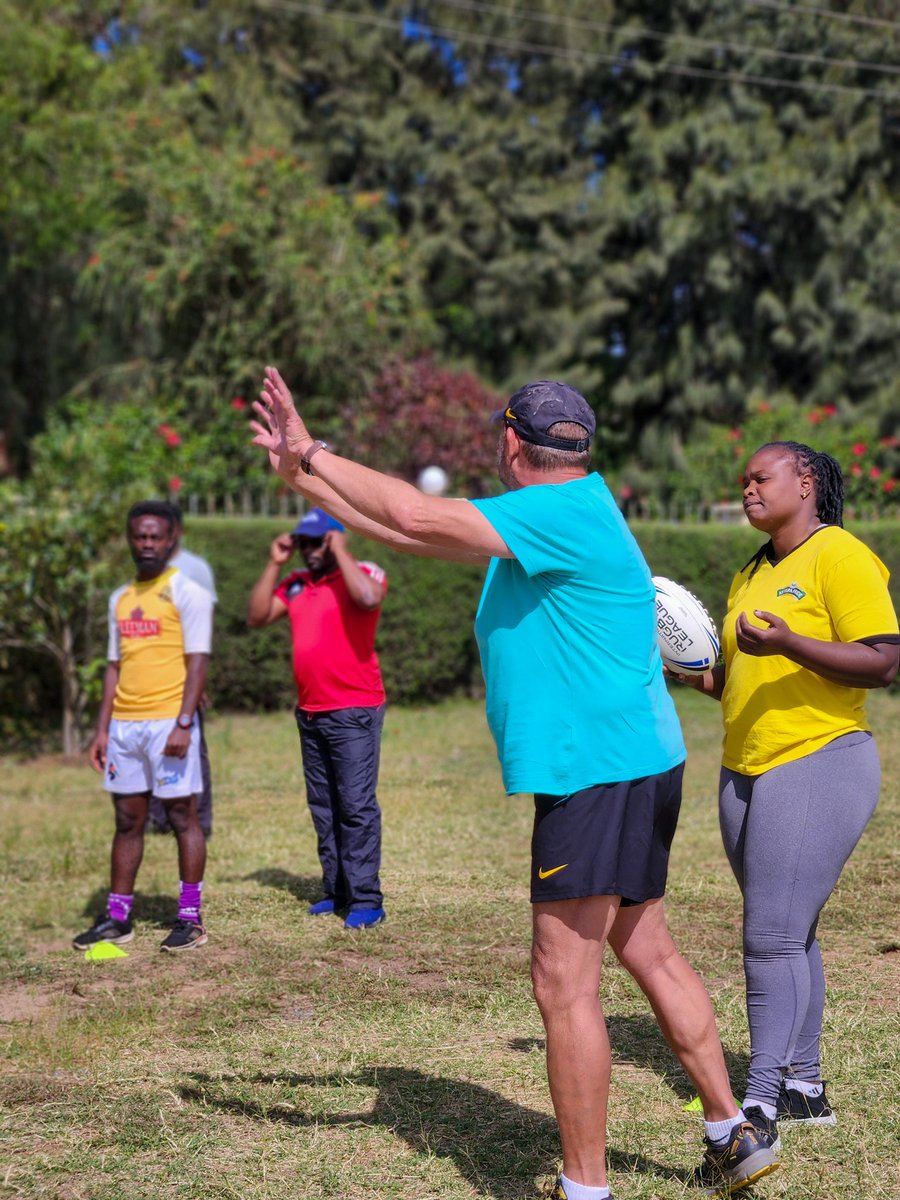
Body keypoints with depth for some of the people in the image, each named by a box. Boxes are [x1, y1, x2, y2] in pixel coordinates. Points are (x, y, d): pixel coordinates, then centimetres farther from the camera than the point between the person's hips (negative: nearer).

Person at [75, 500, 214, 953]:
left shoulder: (188, 594, -3)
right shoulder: (120, 599, 16)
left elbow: (197, 662, -10)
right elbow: (115, 667, 18)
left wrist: (183, 724, -18)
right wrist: (102, 728, 11)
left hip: (168, 724, -6)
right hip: (123, 725, 6)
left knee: (182, 817, -1)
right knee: (127, 821, 9)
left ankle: (190, 919, 4)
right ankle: (117, 918, 14)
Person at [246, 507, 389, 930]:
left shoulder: (363, 574, -5)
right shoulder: (295, 584, 14)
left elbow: (369, 599, -27)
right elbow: (256, 616, 8)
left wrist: (340, 553, -17)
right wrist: (274, 564, 3)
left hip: (354, 712, -7)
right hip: (310, 713, 7)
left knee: (357, 805, -10)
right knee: (323, 807, 11)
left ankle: (366, 899, -9)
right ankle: (336, 891, 18)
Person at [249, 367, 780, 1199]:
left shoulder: (567, 512, -15)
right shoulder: (565, 516, 15)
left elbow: (419, 517, -24)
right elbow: (415, 530, 17)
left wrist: (312, 454, -12)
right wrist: (302, 476, 16)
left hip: (597, 773, -10)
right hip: (637, 765, 10)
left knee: (565, 983, -4)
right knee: (648, 952, 19)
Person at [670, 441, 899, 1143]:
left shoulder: (840, 556, -8)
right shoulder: (752, 575, 18)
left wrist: (787, 643, -28)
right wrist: (683, 665, 7)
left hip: (817, 767, -8)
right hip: (747, 771, 8)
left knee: (774, 936, -12)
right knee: (787, 935, 12)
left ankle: (759, 1104, -9)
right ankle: (803, 1087, 20)